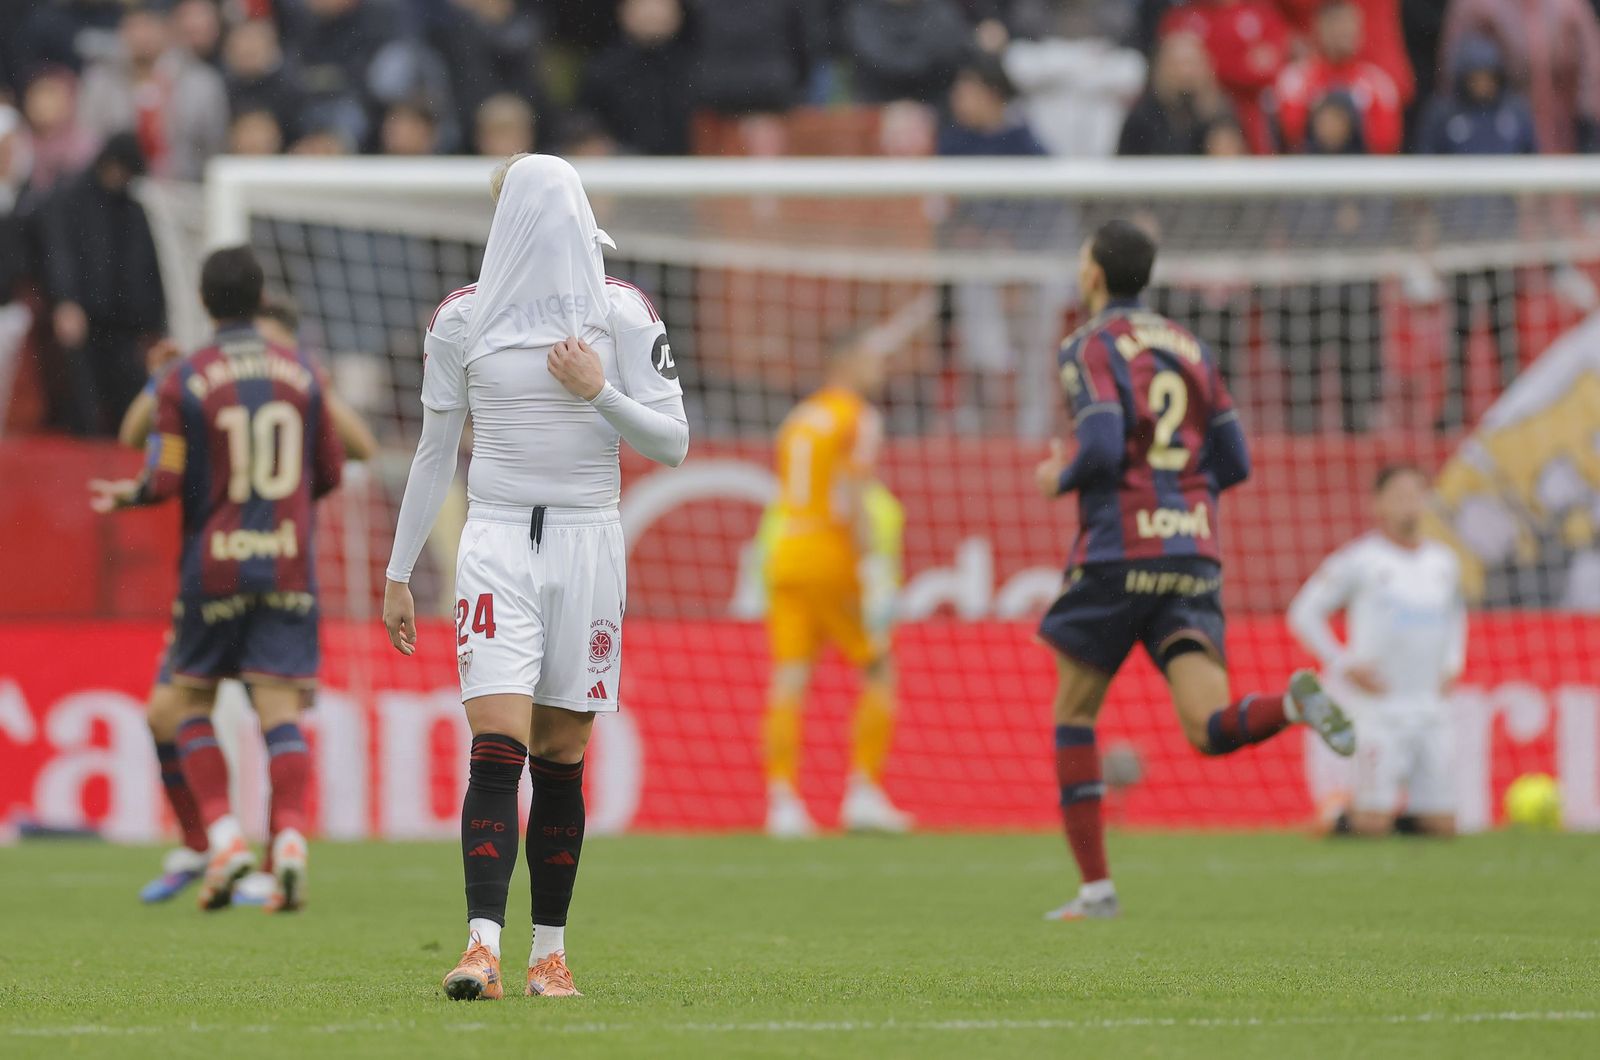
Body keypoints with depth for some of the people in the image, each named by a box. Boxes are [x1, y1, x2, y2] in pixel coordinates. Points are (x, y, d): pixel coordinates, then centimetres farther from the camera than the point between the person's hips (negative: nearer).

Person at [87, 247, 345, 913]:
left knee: (192, 702, 13)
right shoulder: (302, 373, 4)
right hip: (288, 565, 2)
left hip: (213, 565, -2)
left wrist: (125, 497, 13)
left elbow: (166, 481, -8)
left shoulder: (181, 381, -5)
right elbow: (330, 474, 8)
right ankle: (290, 838, -21)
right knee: (279, 708, -3)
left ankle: (223, 838, -1)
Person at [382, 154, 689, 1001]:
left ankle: (549, 951, 12)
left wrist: (598, 392, -14)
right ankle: (482, 947, -23)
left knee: (561, 762, 4)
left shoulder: (623, 313, 3)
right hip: (497, 547, 0)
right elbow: (434, 454, 12)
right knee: (496, 748, -14)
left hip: (588, 547, 0)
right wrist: (398, 574, 11)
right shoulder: (462, 319, 5)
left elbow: (673, 443, 2)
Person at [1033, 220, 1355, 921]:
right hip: (1192, 555, 5)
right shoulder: (1188, 347, 18)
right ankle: (1292, 704, -36)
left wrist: (1060, 481, 4)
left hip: (1117, 553, -5)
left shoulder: (1090, 347, -3)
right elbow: (1233, 463, 16)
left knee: (1073, 715, 13)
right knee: (1208, 729, -4)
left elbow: (1103, 448, -17)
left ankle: (1095, 886, 9)